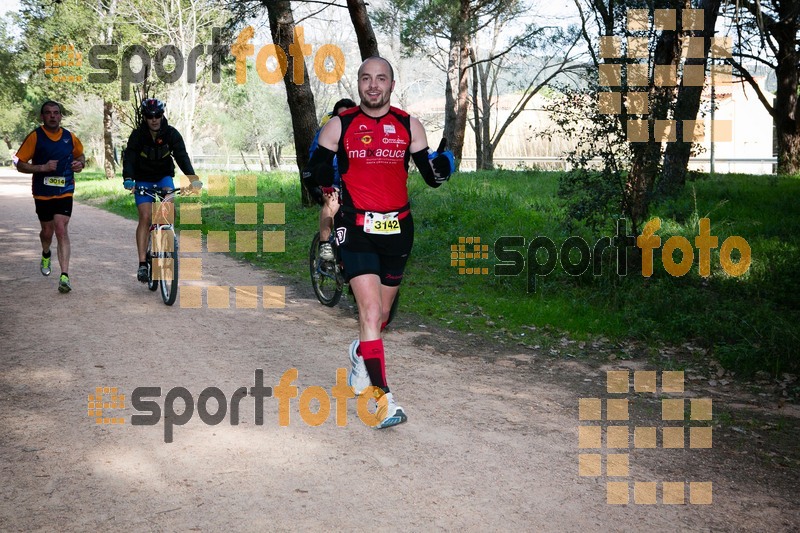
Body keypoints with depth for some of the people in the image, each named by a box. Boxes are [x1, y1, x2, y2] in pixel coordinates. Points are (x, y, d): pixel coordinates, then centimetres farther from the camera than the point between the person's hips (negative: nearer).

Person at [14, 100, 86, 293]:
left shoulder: (70, 137, 2)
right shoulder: (35, 136, -7)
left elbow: (80, 154, 22)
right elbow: (20, 164, -7)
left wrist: (80, 163, -1)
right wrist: (42, 167, -21)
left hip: (64, 192, 0)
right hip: (42, 193, 0)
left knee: (61, 229, -13)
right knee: (47, 230, 13)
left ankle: (65, 276, -17)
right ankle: (46, 254, 50)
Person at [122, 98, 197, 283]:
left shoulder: (171, 134, -13)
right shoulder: (137, 135, -15)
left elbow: (182, 156, -22)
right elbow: (129, 157, -24)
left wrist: (192, 177, -38)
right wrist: (128, 178, -43)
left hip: (164, 177, 1)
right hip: (143, 180, -1)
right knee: (145, 217, -16)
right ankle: (142, 264, -17)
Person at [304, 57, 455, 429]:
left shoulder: (409, 125, 5)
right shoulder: (339, 125, 0)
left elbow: (431, 177, 6)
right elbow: (315, 174, 5)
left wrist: (443, 165, -14)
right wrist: (320, 173, -15)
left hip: (397, 228, 3)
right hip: (356, 229, -3)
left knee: (380, 313, 16)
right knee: (370, 311, -15)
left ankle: (360, 352, 49)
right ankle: (384, 399, -14)